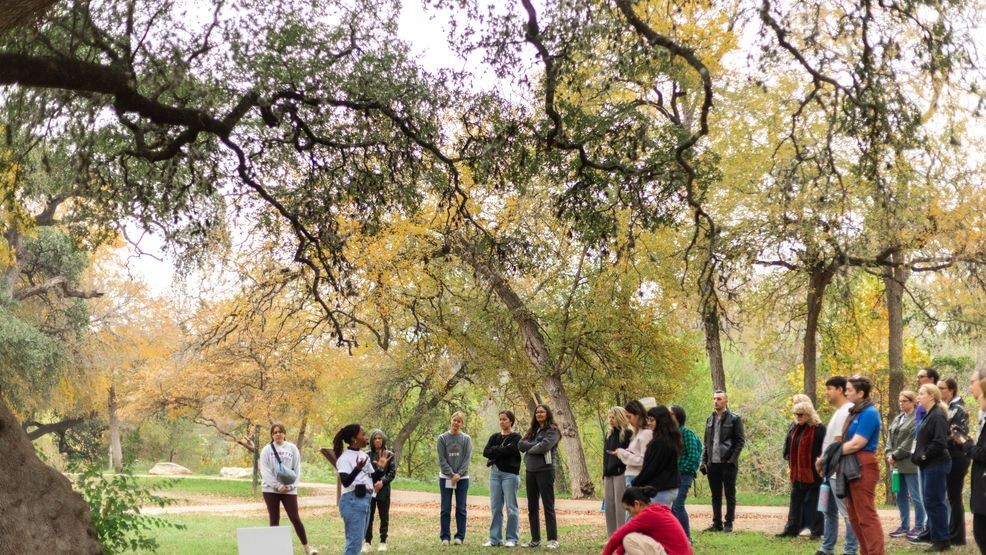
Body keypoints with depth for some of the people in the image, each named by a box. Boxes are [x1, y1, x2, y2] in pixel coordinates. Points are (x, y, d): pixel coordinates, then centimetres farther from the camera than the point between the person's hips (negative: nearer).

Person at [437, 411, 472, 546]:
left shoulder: (466, 439, 2)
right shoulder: (442, 438, 0)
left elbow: (467, 459, -3)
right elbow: (442, 459, -4)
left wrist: (459, 474, -14)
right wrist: (451, 474, -13)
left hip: (462, 478, 0)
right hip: (445, 477, 0)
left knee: (461, 508, 1)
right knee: (445, 508, 1)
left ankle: (460, 536, 6)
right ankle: (445, 537, 5)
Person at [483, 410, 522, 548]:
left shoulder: (516, 437, 2)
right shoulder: (494, 437, 15)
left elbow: (509, 451, -16)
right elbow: (485, 452, 2)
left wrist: (495, 451, -5)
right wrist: (501, 450, -10)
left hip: (510, 474, -5)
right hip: (495, 473, 5)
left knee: (511, 508, -2)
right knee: (495, 507, 6)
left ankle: (512, 539, 3)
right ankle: (495, 538, 10)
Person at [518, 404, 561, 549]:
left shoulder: (552, 431, -3)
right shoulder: (532, 431, 16)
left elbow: (544, 446, -18)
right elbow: (521, 444, 3)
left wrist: (530, 448, -2)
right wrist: (536, 445, -11)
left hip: (545, 470, -7)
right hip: (530, 470, 7)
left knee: (548, 506, -5)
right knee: (532, 507, 10)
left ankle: (553, 540, -3)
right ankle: (535, 539, 17)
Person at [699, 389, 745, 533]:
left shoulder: (734, 418, -3)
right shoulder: (710, 419, 14)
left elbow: (740, 441, -5)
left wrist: (732, 459, -13)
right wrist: (704, 461, 9)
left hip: (728, 463, -5)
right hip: (713, 463, 5)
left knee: (729, 494, 2)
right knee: (715, 495, 10)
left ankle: (728, 523, 7)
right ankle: (717, 523, 16)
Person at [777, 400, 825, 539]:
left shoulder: (819, 429, -11)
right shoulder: (795, 429, 11)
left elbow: (823, 450, -14)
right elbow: (789, 447, 17)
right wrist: (790, 465, 13)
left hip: (812, 473, -7)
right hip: (796, 472, 7)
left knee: (813, 502, 1)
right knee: (796, 502, 12)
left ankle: (816, 531, 8)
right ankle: (791, 528, 18)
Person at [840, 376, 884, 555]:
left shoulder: (869, 413, -12)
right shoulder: (856, 412, 15)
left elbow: (857, 443, -17)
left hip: (863, 467, -10)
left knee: (866, 515, -9)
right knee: (855, 516, 13)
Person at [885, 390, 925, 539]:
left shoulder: (917, 419, -10)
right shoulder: (897, 419, 18)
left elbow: (911, 442, -15)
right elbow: (890, 438, 16)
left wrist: (895, 455, -12)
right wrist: (889, 454, -1)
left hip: (910, 464, -8)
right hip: (897, 464, 8)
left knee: (915, 496, -3)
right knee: (901, 496, 12)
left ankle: (919, 526, 5)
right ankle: (904, 526, 20)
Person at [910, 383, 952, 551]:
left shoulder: (938, 416, -15)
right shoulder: (928, 415, 15)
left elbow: (940, 443, -23)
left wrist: (923, 456, -15)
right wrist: (918, 456, 7)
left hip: (936, 465, -10)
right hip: (928, 464, 10)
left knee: (934, 502, -6)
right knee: (930, 502, 13)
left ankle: (942, 540, -1)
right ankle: (933, 534, 20)